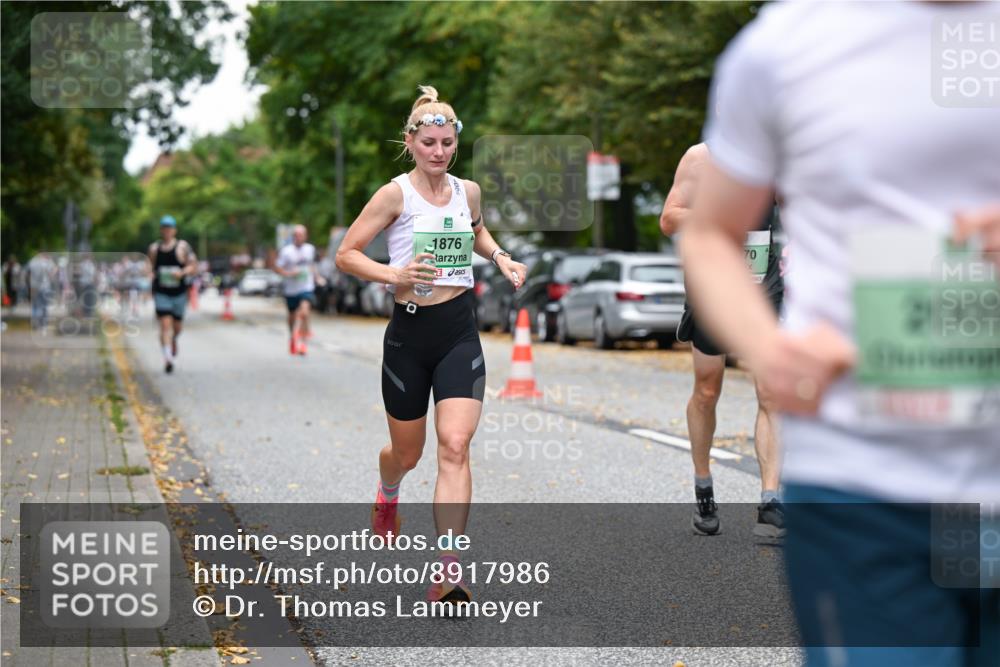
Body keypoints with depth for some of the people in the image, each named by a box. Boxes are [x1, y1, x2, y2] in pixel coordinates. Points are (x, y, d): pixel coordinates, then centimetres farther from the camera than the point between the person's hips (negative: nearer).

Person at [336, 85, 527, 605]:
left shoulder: (468, 191, 7)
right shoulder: (396, 194, -7)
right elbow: (346, 255, -6)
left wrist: (501, 258, 11)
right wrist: (394, 275, -21)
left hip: (460, 333, 2)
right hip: (410, 332, -2)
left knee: (455, 447, -14)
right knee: (406, 453, 13)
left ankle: (448, 572, -15)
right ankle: (386, 498, 51)